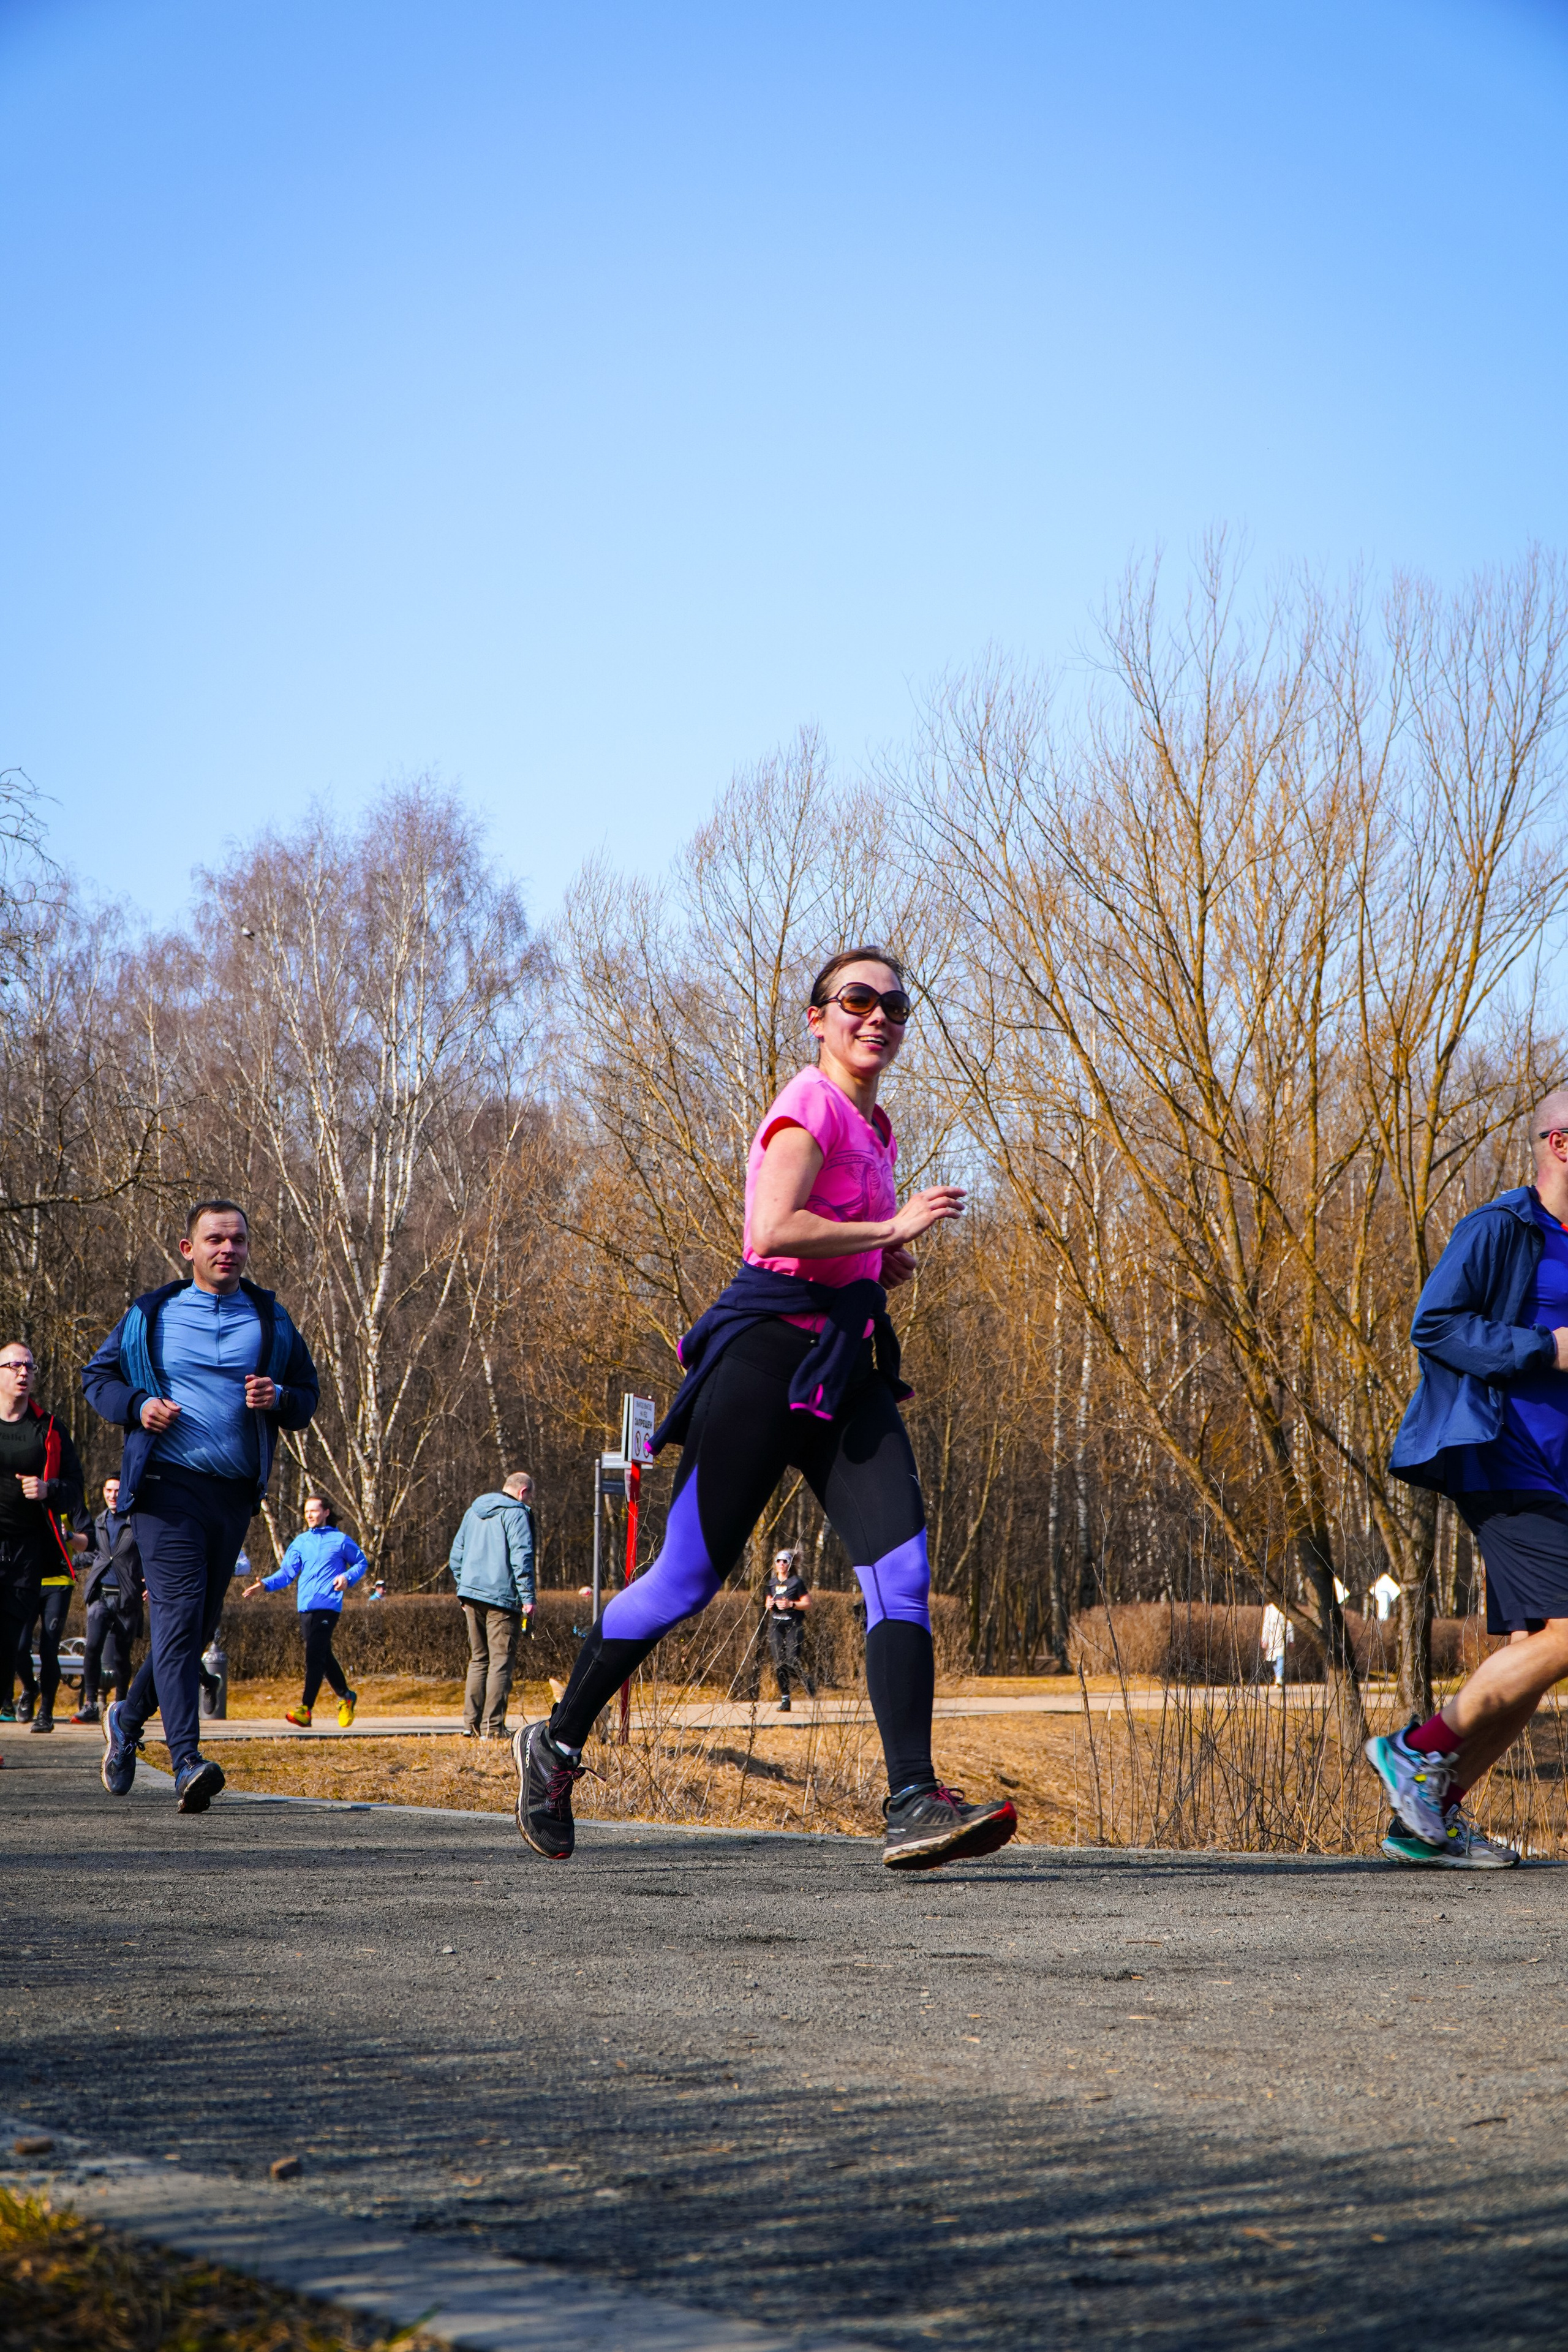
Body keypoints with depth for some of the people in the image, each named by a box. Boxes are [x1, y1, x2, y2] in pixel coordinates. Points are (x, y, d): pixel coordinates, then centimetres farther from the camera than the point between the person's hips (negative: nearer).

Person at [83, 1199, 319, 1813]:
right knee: (178, 1614, -16)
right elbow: (97, 1375, 14)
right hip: (168, 1484, -4)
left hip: (236, 1493, 4)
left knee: (198, 1624, 10)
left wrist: (279, 1400, -6)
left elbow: (308, 1393, 17)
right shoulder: (151, 1315, 6)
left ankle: (128, 1718, 34)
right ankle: (187, 1762, -23)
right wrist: (136, 1406, -6)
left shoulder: (270, 1321, 12)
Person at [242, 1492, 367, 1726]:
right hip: (307, 1607, 5)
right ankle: (346, 1696, 31)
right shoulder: (301, 1542, 15)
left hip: (328, 1604, -5)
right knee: (323, 1655, 11)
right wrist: (265, 1584, -8)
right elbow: (286, 1573, 9)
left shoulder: (340, 1540, 5)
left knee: (314, 1655, -15)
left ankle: (306, 1710, -21)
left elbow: (362, 1562, 14)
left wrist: (347, 1577, -5)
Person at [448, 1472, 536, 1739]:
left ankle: (471, 1724, 10)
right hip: (502, 1597, -7)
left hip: (471, 1595, 7)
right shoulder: (516, 1513, -5)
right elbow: (521, 1556, -14)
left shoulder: (474, 1511, 18)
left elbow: (456, 1555, 21)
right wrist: (528, 1597, -14)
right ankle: (492, 1727, -8)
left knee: (478, 1660, 14)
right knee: (502, 1662, -4)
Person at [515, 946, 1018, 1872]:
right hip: (770, 1352, -8)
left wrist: (885, 1265, 15)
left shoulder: (874, 1127, 21)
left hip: (847, 1365, 8)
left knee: (902, 1564, -12)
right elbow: (773, 1230, -23)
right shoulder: (811, 1106, -7)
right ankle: (558, 1744, 18)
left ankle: (914, 1803, -19)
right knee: (688, 1576, -1)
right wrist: (892, 1228, -16)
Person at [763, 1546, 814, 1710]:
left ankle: (808, 1681, 19)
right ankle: (785, 1699, 5)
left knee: (792, 1662, -13)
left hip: (794, 1624, -5)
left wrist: (791, 1604, -16)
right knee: (779, 1663, -2)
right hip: (776, 1624, 5)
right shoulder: (771, 1583, 14)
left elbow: (808, 1604, -3)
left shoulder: (797, 1581, -3)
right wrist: (769, 1605, 1)